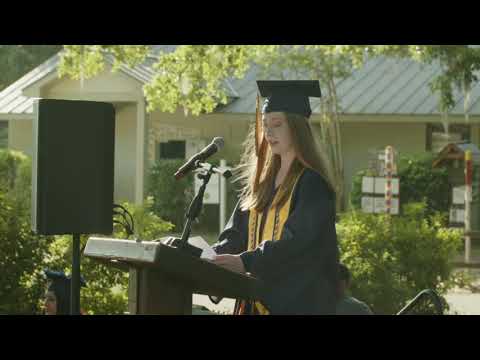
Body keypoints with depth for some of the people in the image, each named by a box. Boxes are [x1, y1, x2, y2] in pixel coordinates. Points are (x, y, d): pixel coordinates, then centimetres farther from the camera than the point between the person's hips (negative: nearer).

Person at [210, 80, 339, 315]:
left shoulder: (312, 183, -9)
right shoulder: (263, 180, 14)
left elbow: (297, 241, -21)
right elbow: (236, 234, 10)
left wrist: (245, 261, -30)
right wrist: (210, 259, -9)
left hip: (299, 298, -7)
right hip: (260, 299, 7)